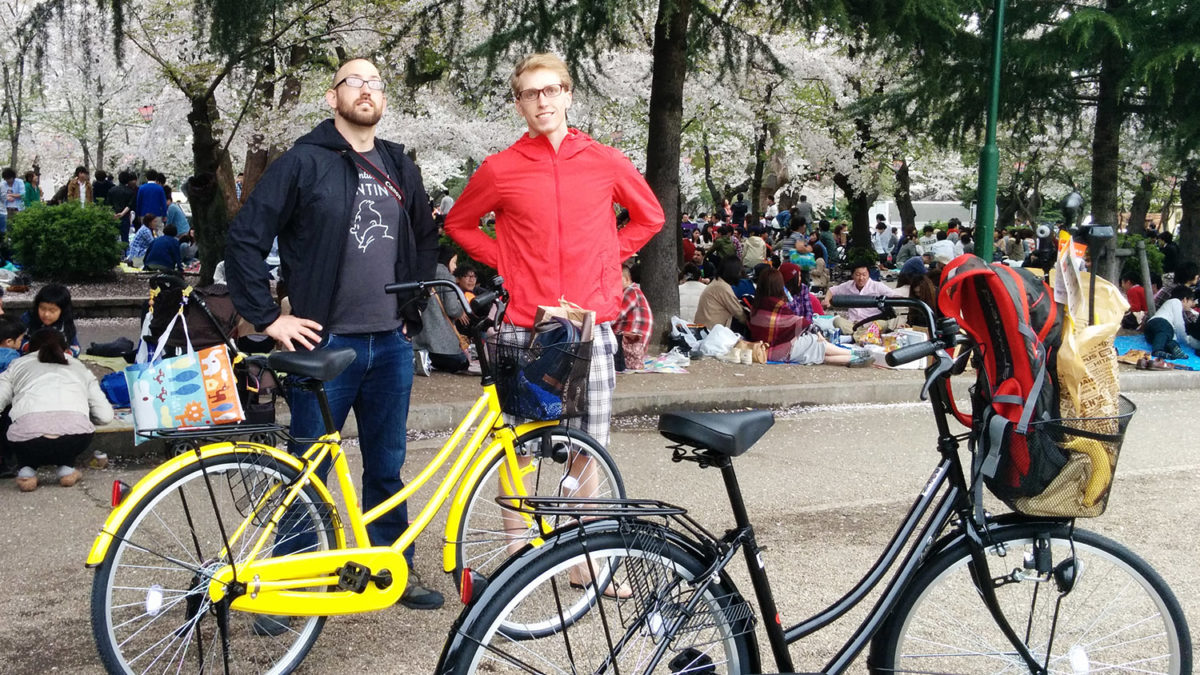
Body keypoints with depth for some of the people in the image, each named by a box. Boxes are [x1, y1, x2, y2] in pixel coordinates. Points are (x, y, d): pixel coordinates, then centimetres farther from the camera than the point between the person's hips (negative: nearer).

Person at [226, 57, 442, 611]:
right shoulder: (304, 162, -5)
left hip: (390, 344, 5)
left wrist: (414, 307, 17)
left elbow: (426, 239, 26)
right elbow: (244, 240, -7)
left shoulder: (400, 169, 12)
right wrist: (268, 317, -8)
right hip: (325, 342, -5)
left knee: (387, 465, 13)